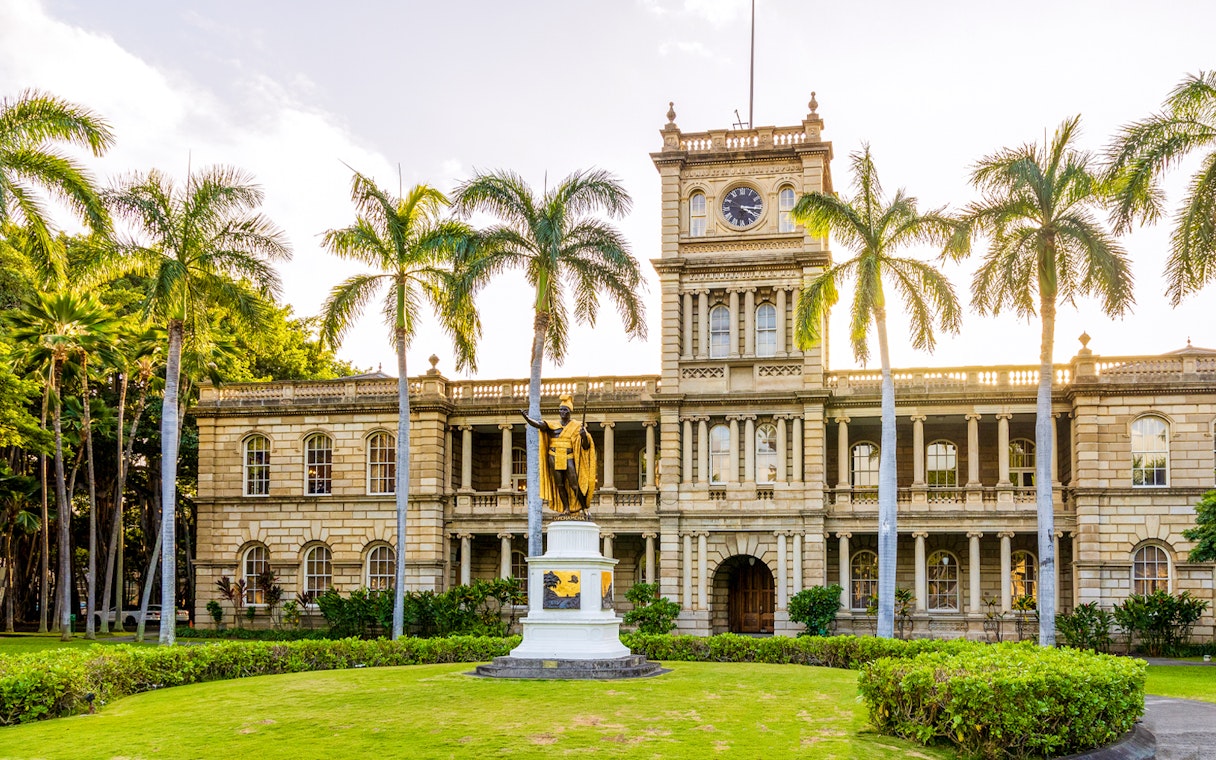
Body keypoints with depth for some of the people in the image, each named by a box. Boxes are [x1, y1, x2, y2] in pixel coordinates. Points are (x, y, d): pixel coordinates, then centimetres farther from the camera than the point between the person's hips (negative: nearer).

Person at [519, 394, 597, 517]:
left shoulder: (576, 426, 4)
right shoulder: (552, 425, 8)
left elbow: (585, 446, 1)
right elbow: (538, 425, -8)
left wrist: (584, 436, -20)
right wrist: (526, 417, -23)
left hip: (569, 458, -2)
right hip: (554, 458, 2)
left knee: (575, 485, -9)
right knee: (560, 485, 3)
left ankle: (584, 508, 1)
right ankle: (566, 509, 10)